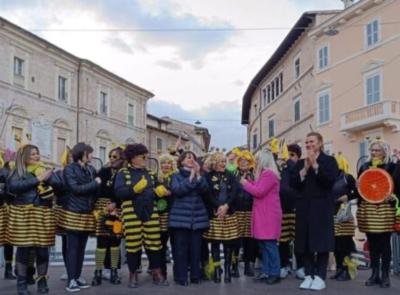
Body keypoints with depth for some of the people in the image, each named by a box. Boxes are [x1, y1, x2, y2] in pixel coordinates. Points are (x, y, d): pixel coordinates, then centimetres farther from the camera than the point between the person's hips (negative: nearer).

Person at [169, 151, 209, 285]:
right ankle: (181, 276, 3)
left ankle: (195, 275, 14)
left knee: (196, 247, 5)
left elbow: (204, 189, -4)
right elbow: (177, 190, -15)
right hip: (181, 217, -3)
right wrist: (191, 176, -13)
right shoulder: (176, 176, 5)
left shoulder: (198, 176, 15)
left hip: (198, 217, 3)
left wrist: (198, 174, -12)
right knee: (181, 247, -4)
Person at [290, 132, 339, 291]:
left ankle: (320, 277, 3)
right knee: (305, 242, 3)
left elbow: (330, 180, -13)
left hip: (322, 207, -4)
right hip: (304, 207, 4)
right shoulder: (300, 163, 14)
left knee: (321, 241, -3)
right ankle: (308, 275, 11)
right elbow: (292, 183, 2)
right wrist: (304, 169, -9)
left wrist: (315, 165, -15)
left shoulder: (329, 161, 3)